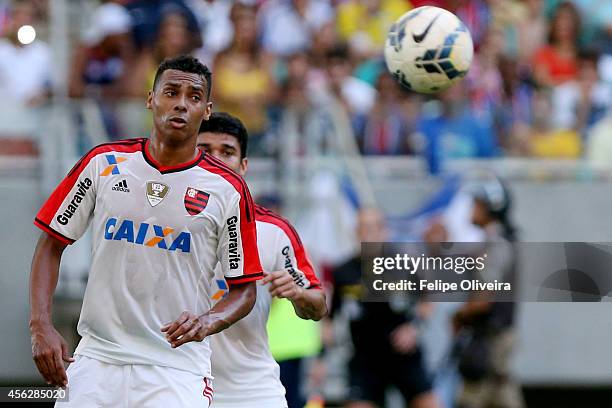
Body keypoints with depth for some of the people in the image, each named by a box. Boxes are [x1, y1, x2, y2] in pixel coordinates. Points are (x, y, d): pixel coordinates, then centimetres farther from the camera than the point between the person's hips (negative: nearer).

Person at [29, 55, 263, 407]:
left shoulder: (228, 189, -1)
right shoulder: (104, 163, 4)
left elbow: (244, 288, 4)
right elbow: (52, 244, 9)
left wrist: (207, 322, -17)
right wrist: (41, 325, -4)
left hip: (177, 368, -2)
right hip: (97, 360, 2)